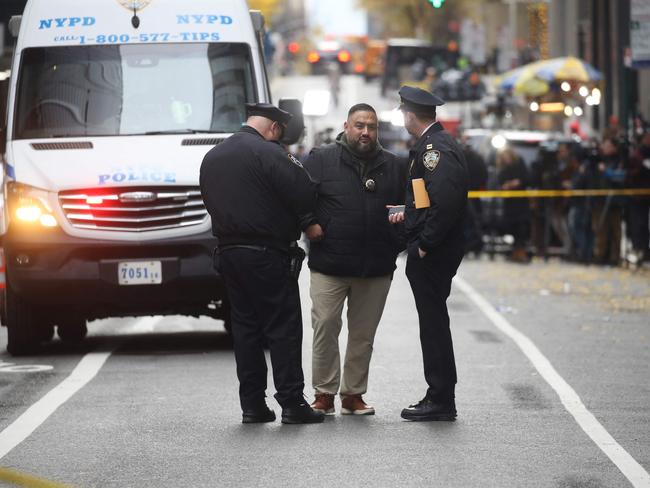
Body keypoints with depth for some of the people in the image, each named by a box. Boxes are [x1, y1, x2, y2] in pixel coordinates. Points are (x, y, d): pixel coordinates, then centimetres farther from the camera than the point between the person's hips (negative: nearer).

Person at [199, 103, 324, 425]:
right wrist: (296, 170, 4)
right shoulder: (269, 154, -13)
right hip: (266, 254, -7)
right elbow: (306, 198, -15)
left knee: (245, 327, 11)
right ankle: (292, 403, -4)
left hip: (228, 252, 7)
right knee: (283, 328, -2)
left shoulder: (212, 157, 12)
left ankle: (252, 405, 9)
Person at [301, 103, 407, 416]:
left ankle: (353, 393, 17)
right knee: (325, 328, -5)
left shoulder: (394, 166, 12)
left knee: (363, 334, 8)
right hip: (329, 264, -3)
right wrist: (309, 225, -12)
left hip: (377, 268, 3)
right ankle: (324, 394, 4)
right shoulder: (321, 160, 2)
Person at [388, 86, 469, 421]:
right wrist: (408, 215, 25)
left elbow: (445, 201, -26)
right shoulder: (437, 144, 16)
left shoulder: (436, 148, -16)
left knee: (433, 323, -6)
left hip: (431, 254, -10)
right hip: (431, 250, 10)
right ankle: (439, 397, 18)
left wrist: (426, 245, -22)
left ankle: (441, 400, -2)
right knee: (433, 322, 13)